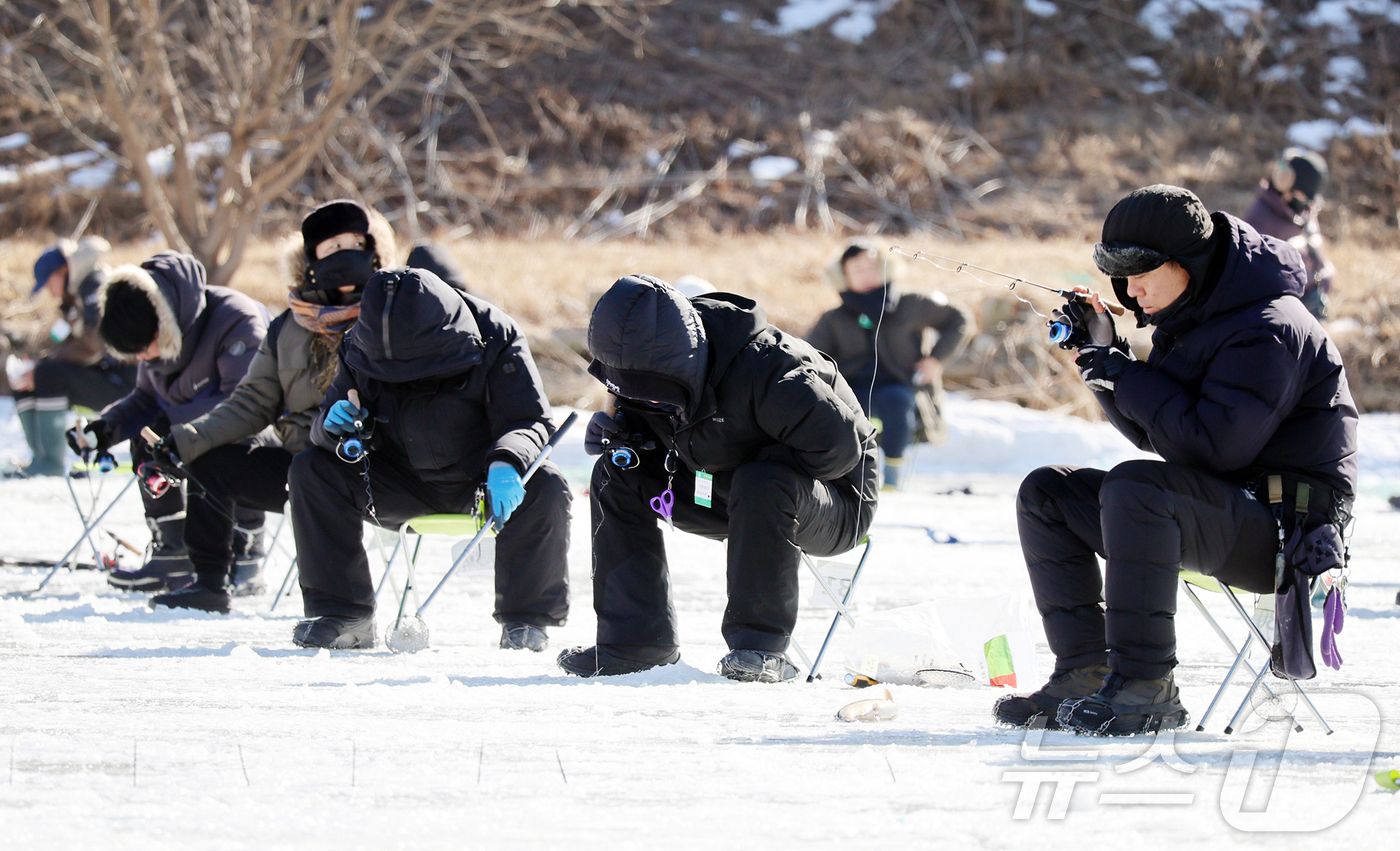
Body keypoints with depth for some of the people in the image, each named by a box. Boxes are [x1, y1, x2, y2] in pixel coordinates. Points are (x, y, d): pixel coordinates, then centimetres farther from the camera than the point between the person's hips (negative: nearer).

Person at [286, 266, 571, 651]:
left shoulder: (493, 341, -20)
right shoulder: (361, 347, -11)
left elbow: (529, 421, -22)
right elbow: (326, 427, -2)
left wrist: (507, 463, -45)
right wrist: (336, 424, -29)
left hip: (479, 481, -3)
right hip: (403, 484, 3)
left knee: (545, 486, -33)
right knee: (311, 469, -18)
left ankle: (526, 617, -17)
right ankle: (341, 613, -13)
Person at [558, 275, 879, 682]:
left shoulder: (760, 368, -35)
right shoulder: (649, 371, -11)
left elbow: (837, 445, -37)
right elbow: (653, 423, 12)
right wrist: (619, 431, -13)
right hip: (734, 496, 8)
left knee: (763, 484, -41)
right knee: (617, 474, -4)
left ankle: (761, 645, -32)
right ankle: (634, 637, -5)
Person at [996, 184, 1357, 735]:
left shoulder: (1267, 332, -19)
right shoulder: (1190, 317, 12)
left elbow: (1212, 446, -28)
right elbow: (1152, 433, 15)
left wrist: (1122, 375, -20)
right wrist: (1102, 356, 1)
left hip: (1284, 532, -10)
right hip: (1223, 516, 10)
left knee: (1135, 488, -35)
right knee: (1045, 494, 4)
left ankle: (1146, 688, -30)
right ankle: (1084, 673, -4)